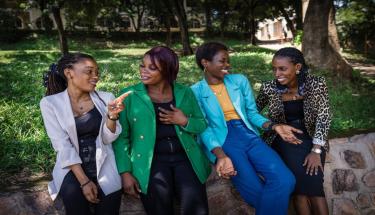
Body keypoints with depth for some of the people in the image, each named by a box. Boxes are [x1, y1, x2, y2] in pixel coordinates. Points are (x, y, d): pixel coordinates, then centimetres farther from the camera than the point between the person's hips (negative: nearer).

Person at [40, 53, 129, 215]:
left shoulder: (105, 98, 0)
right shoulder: (50, 103, -5)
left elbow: (108, 139, -1)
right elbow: (62, 146, -9)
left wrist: (112, 116, -19)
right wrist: (84, 181, -15)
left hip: (103, 164, 1)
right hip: (72, 167, -1)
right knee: (73, 193, -23)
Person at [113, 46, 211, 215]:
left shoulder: (185, 93, 9)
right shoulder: (130, 95, 2)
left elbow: (203, 125, 13)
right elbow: (121, 137, 2)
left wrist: (184, 121, -7)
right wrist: (125, 172, -7)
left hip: (185, 156, 2)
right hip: (151, 160, -1)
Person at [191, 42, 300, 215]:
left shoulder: (240, 80, 14)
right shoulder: (196, 91, 3)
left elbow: (252, 113, 15)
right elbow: (204, 128, -5)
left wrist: (274, 126, -5)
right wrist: (221, 156, -21)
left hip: (249, 136, 4)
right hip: (223, 142, -3)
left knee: (285, 180, -21)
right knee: (258, 192, -22)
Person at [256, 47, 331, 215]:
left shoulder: (316, 84, -9)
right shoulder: (270, 88, -7)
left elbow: (323, 118, -11)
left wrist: (316, 151, -18)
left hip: (311, 138, 0)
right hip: (283, 139, 0)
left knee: (312, 181, -20)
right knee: (301, 179, -22)